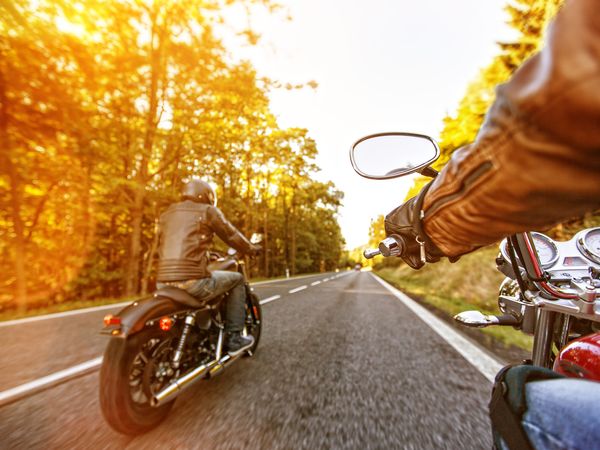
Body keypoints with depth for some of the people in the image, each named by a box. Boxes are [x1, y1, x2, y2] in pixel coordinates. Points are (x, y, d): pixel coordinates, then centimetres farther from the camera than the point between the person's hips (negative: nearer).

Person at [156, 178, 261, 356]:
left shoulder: (167, 214, 19)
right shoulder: (207, 210, 2)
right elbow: (232, 235, 7)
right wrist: (251, 249, 26)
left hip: (163, 283, 7)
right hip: (192, 280, -7)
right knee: (237, 279, 15)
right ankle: (234, 338, 14)